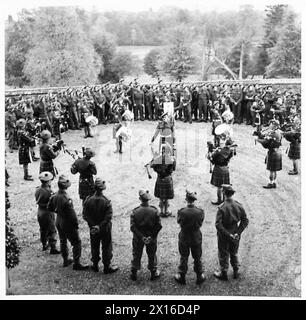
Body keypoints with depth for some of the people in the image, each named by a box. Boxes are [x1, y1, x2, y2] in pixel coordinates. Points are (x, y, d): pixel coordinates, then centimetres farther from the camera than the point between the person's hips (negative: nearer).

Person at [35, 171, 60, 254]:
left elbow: (37, 201, 4)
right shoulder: (48, 192, -26)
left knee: (43, 230, 22)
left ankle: (44, 245, 36)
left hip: (40, 212, 7)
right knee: (52, 231, 6)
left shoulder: (38, 190, -4)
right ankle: (53, 248, 10)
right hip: (48, 213, -7)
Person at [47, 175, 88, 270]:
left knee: (63, 241, 22)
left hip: (58, 222, 8)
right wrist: (76, 224, -12)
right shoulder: (66, 199, -31)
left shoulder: (54, 196, -6)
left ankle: (66, 260, 36)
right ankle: (76, 264, 7)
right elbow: (72, 214, -26)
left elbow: (49, 207, 9)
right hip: (67, 224, -8)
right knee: (76, 243, 4)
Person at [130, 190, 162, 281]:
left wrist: (141, 237, -15)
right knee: (152, 255, 19)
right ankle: (153, 273, 32)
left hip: (138, 238, 0)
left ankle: (134, 273, 30)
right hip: (151, 238, 0)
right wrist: (152, 236, -10)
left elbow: (133, 227, -18)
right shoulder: (154, 211, -17)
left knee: (136, 255, 18)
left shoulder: (135, 212, -18)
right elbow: (159, 226, -15)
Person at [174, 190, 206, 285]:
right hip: (196, 238, 1)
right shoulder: (200, 212, -20)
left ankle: (182, 277, 32)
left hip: (184, 238, -1)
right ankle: (199, 277, 34)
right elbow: (200, 224, -5)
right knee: (197, 258, 19)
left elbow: (179, 222, -8)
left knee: (184, 257, 18)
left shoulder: (181, 212, -25)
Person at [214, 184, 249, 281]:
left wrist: (228, 235, -20)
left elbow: (218, 225, -27)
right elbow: (245, 221, -6)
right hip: (235, 235, 4)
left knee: (223, 255, 15)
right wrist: (237, 233, -8)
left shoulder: (221, 208, -25)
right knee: (234, 253, 25)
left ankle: (224, 274, 29)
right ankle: (236, 272, 37)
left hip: (224, 236, -4)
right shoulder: (239, 206, -11)